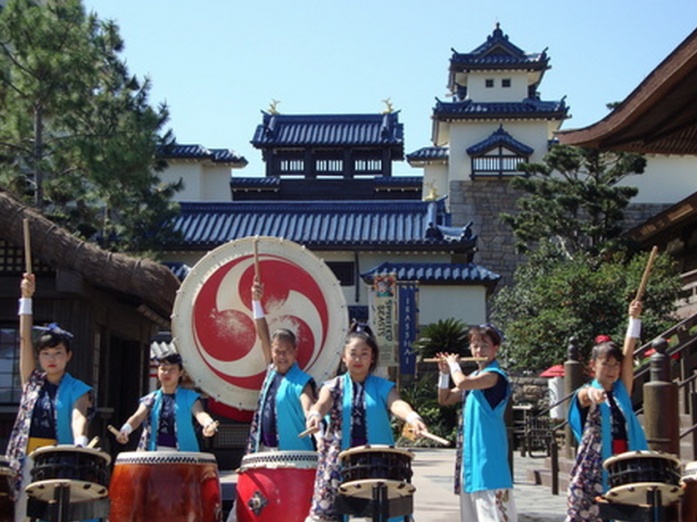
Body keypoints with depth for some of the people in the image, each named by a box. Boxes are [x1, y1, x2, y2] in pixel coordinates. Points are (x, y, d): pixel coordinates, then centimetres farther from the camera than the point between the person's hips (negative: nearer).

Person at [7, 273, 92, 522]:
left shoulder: (77, 390, 4)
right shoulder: (32, 381, 11)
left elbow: (78, 417, -14)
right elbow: (25, 339, 6)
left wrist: (80, 443, -36)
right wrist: (26, 298, -1)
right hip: (25, 461, 3)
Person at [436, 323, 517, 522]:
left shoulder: (495, 375, -11)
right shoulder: (474, 376, 16)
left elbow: (462, 383, -26)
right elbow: (445, 399, 19)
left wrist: (454, 365, -8)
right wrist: (444, 372, 7)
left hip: (488, 450, -9)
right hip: (469, 448, 9)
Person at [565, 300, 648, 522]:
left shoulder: (622, 392, 11)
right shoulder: (587, 394, 0)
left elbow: (628, 354, 3)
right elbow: (584, 397, -25)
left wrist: (634, 319, -5)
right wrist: (592, 393, -49)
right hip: (593, 468, -4)